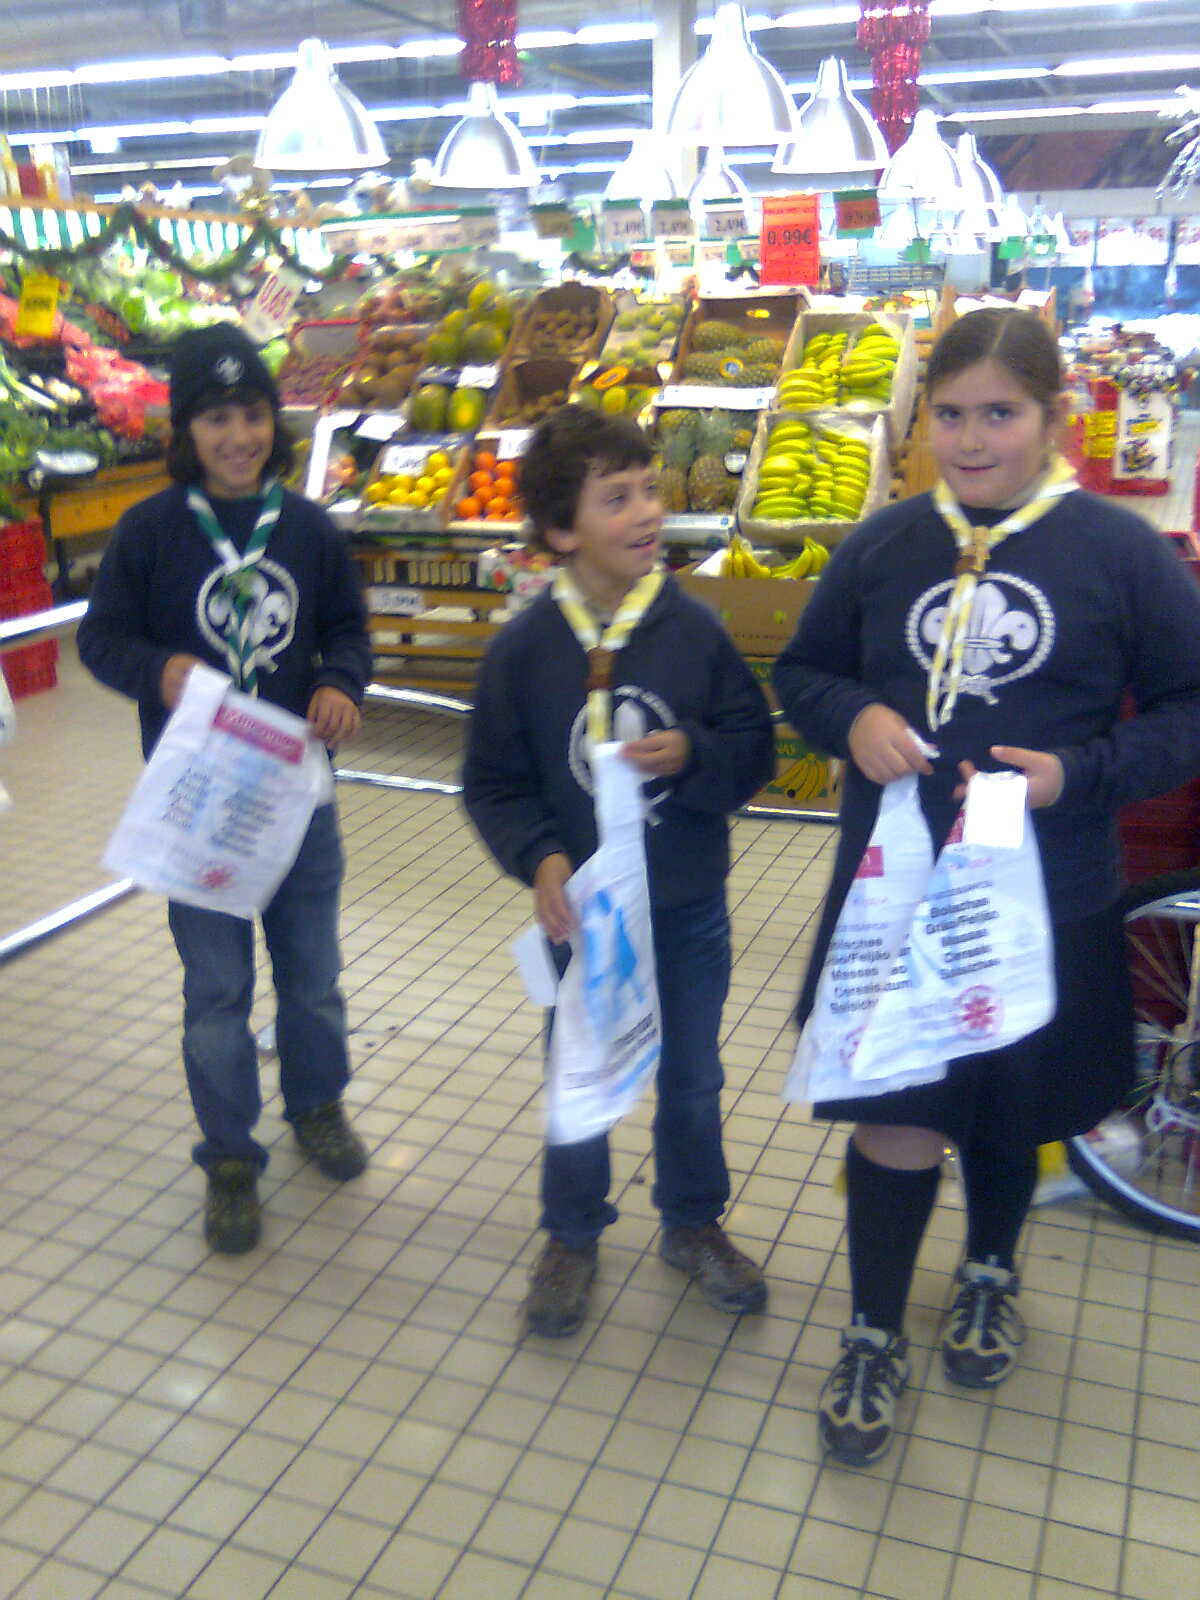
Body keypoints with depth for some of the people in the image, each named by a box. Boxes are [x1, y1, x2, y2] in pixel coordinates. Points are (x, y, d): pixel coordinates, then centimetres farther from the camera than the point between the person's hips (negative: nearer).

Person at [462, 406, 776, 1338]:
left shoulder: (694, 628, -8)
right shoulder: (525, 647, -10)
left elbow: (754, 749, -2)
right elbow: (495, 783, -5)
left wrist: (692, 755, -22)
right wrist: (539, 859, -20)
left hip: (689, 907, 1)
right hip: (581, 909, -1)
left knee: (692, 1078, 18)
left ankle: (694, 1223, 42)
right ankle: (573, 1236, 38)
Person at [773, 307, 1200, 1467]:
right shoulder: (883, 543, -1)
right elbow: (802, 672, 9)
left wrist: (1080, 774, -19)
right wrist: (853, 719, -12)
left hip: (1046, 904, 0)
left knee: (1011, 1107, 19)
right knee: (894, 1121, 5)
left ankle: (990, 1272, 50)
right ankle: (873, 1335, 29)